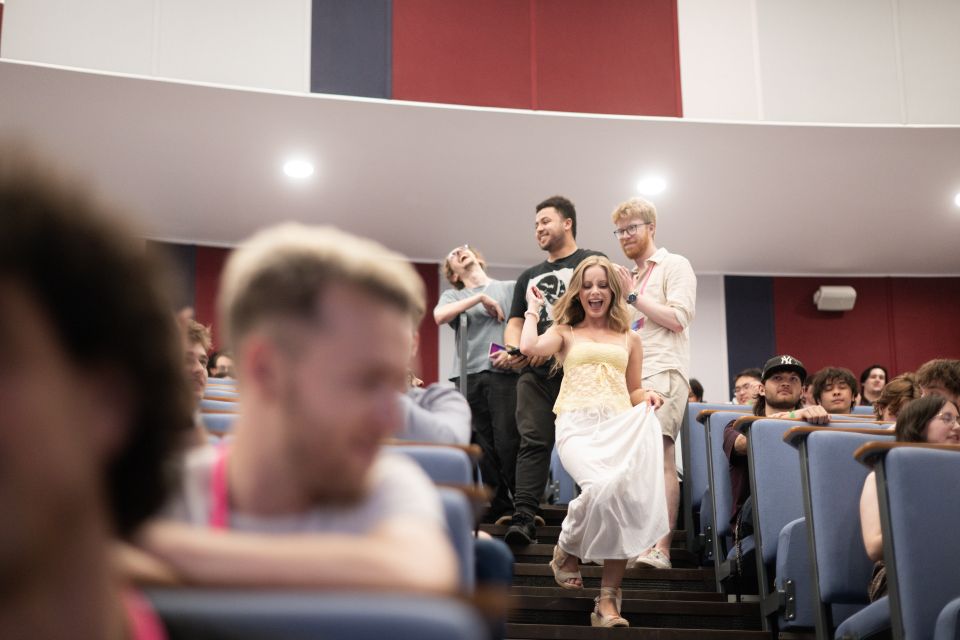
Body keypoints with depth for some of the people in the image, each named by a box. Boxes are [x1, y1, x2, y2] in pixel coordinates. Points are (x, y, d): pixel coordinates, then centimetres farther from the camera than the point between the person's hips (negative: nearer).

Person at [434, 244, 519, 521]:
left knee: (507, 442, -13)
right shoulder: (453, 296, 20)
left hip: (504, 374, -2)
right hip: (468, 377, 2)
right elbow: (440, 316, -2)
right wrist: (480, 298, -3)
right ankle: (501, 509, 4)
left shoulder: (511, 288, 17)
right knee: (483, 447, -1)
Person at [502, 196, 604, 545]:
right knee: (533, 441, -6)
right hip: (535, 372, 5)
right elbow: (515, 323, 22)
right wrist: (516, 350, -2)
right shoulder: (529, 276, 27)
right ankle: (524, 516, -13)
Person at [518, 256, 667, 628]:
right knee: (602, 487, -32)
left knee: (625, 497, -24)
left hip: (620, 424, 3)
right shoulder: (565, 333, 17)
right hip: (578, 424, -3)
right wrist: (533, 308, 13)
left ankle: (608, 600, -16)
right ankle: (566, 551, 0)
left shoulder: (629, 339, 24)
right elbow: (529, 347, -5)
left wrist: (647, 398, 2)